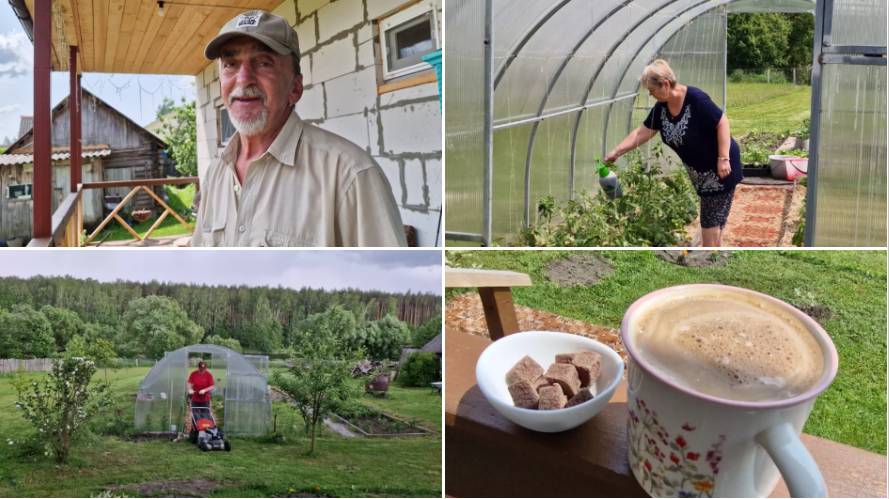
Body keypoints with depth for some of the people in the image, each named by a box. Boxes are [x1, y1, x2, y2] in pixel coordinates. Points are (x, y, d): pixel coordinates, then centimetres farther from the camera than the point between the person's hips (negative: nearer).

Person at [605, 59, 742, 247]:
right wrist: (616, 152, 1)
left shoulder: (695, 98, -25)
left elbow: (722, 123, -22)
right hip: (699, 170, 7)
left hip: (719, 168, -7)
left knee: (712, 220, -3)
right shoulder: (661, 107, -3)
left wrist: (724, 159, -25)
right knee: (711, 217, 16)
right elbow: (642, 133, 4)